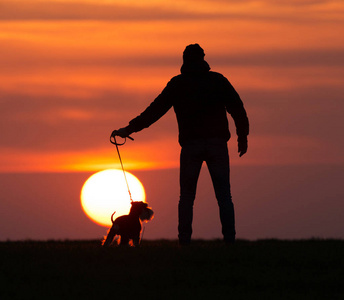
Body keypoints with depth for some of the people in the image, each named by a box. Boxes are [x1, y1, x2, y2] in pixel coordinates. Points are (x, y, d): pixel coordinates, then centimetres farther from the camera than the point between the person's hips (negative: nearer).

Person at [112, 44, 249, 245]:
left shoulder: (177, 84, 6)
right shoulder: (218, 80, 7)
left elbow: (155, 110, 4)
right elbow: (237, 108, 2)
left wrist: (129, 129, 8)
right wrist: (243, 136, 11)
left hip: (191, 145, 0)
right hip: (217, 142, 0)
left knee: (187, 196, 7)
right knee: (224, 196, 0)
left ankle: (185, 240, -4)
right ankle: (229, 238, -10)